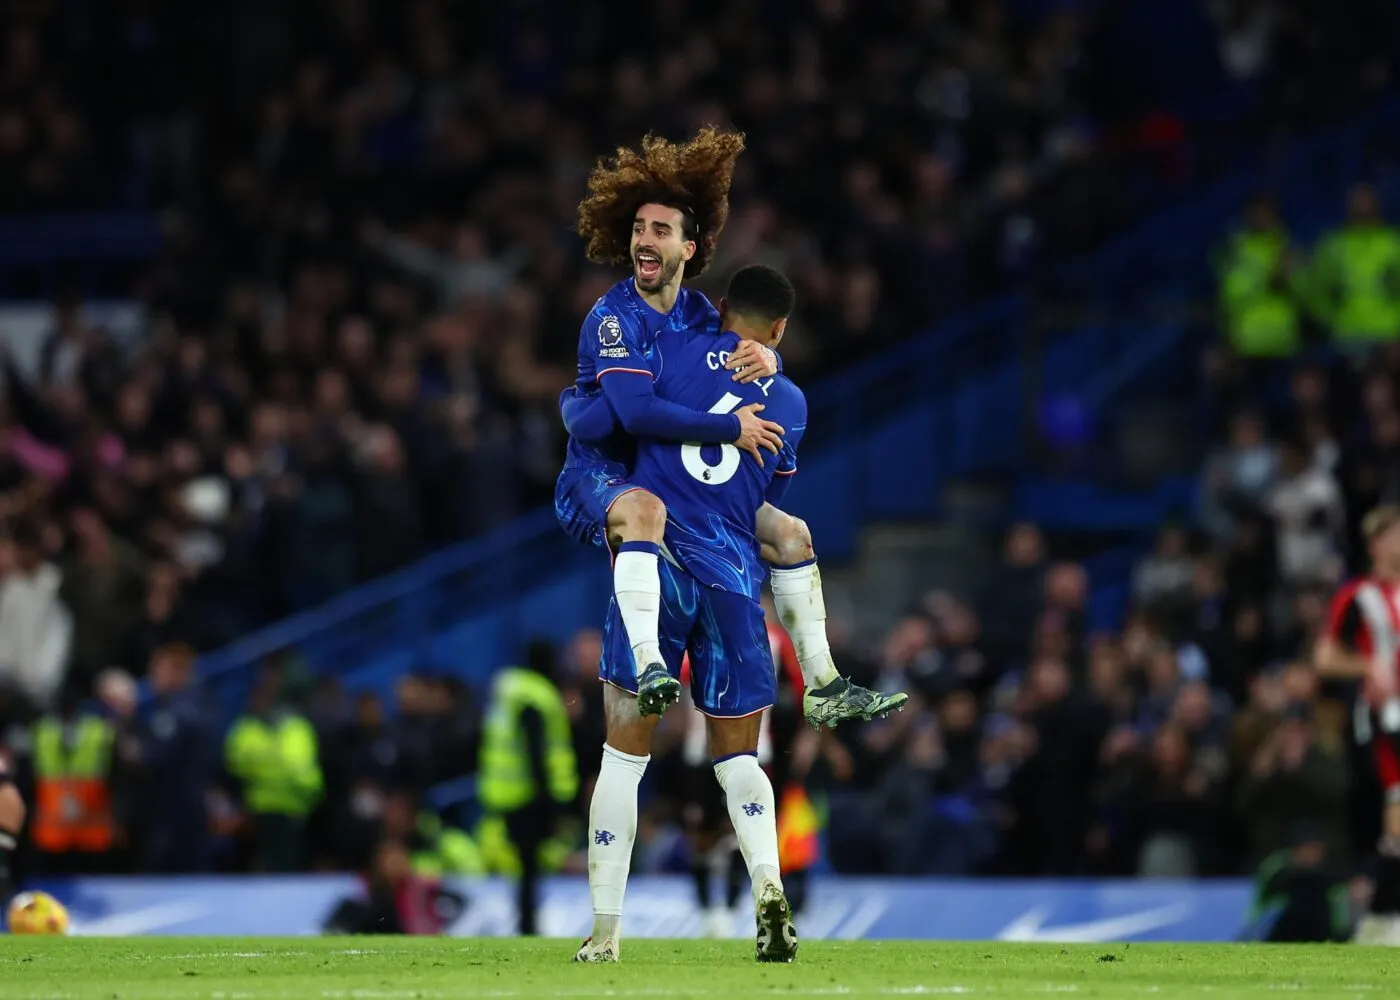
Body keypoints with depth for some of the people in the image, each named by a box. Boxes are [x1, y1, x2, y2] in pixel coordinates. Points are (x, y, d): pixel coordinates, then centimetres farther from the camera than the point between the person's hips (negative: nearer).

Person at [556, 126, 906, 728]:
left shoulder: (697, 312, 3)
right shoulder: (612, 318, -19)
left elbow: (744, 354, 14)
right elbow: (637, 413, -31)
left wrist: (766, 358, -12)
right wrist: (731, 429, -26)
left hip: (679, 476, 8)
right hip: (598, 478, -8)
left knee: (790, 534, 6)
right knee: (644, 510, -42)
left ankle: (822, 689, 11)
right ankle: (649, 671, -54)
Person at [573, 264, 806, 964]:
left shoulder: (675, 351, 3)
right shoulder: (791, 404, 12)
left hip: (655, 559, -2)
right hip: (733, 578, 2)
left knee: (625, 753, 4)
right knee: (737, 757, 12)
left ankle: (605, 927, 2)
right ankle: (768, 886, -14)